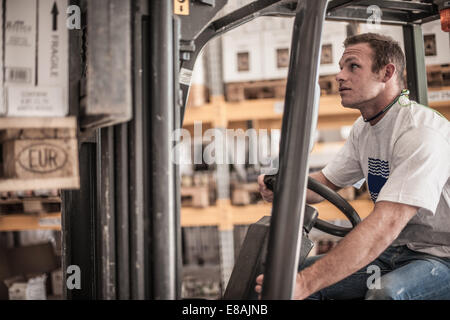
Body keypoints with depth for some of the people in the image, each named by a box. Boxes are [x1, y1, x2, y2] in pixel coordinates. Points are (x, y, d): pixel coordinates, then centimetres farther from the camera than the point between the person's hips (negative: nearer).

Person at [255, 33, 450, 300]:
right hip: (391, 250, 7)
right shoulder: (363, 129, 6)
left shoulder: (423, 132, -24)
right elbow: (327, 182, 14)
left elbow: (386, 224, -33)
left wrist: (305, 282, -38)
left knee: (387, 290, -37)